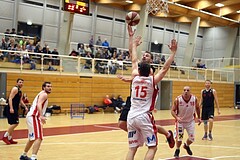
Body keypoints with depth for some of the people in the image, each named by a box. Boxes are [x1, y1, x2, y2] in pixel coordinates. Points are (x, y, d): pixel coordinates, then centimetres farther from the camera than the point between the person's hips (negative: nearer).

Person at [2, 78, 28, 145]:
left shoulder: (20, 91, 19)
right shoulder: (15, 89, -10)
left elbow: (20, 101, 26)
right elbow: (10, 98, -19)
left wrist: (25, 107, 12)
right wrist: (11, 108, -29)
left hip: (15, 109, 10)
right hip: (12, 109, -10)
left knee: (14, 124, 12)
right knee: (14, 123, -13)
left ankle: (10, 139, 19)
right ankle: (5, 136, -5)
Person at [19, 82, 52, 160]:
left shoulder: (41, 94, 24)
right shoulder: (44, 94, -7)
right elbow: (39, 104, -24)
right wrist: (41, 116, -37)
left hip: (31, 116, 11)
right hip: (33, 117, -11)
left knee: (32, 138, 23)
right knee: (38, 138, -19)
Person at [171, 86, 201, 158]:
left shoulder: (194, 99, -14)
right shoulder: (178, 100, -21)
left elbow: (197, 108, 6)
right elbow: (173, 111, -14)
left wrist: (198, 118, 8)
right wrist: (176, 117, -32)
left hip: (190, 121, 2)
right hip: (180, 121, -2)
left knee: (192, 138, 4)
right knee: (179, 137, -7)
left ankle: (186, 146, 39)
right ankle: (177, 150, 23)